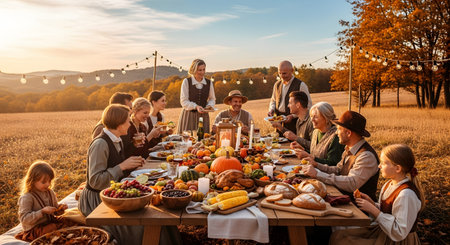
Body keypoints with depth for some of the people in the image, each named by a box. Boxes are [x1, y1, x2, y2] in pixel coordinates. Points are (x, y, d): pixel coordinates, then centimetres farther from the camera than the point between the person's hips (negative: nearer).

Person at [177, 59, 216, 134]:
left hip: (203, 116, 3)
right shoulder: (186, 81, -5)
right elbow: (183, 101, -6)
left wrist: (209, 106, -6)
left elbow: (212, 99, 16)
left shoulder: (209, 83, 4)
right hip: (189, 115, -2)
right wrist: (196, 106, -19)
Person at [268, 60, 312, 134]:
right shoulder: (277, 85, 11)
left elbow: (308, 106, -7)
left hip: (294, 123, -5)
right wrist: (271, 109, 2)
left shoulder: (301, 85, -7)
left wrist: (293, 116, -17)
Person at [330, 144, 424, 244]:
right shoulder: (388, 185, 0)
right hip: (381, 232, 8)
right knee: (337, 236, 1)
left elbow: (399, 234, -23)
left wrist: (373, 210, -24)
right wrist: (371, 203, -6)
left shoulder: (406, 195, -26)